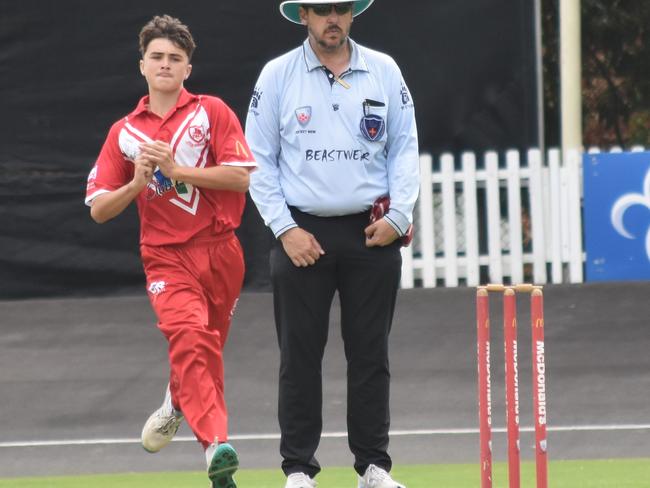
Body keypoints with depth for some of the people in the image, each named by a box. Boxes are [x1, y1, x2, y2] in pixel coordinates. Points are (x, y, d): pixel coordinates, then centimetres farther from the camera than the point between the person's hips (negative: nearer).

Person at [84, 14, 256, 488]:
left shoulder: (211, 112, 3)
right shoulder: (124, 132, 9)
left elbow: (242, 177, -8)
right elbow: (99, 209, 8)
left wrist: (177, 170, -13)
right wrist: (137, 183, -10)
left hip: (220, 252, 1)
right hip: (166, 258, -1)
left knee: (206, 352, 11)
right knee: (188, 334, -25)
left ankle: (178, 403, 46)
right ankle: (217, 442, -35)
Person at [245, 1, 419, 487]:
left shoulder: (384, 70, 6)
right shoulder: (277, 75, 1)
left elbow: (405, 148, 8)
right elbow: (259, 160, 1)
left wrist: (398, 216, -4)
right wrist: (285, 229, -7)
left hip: (372, 233, 1)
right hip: (302, 234, -1)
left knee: (370, 353, 4)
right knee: (300, 355, 0)